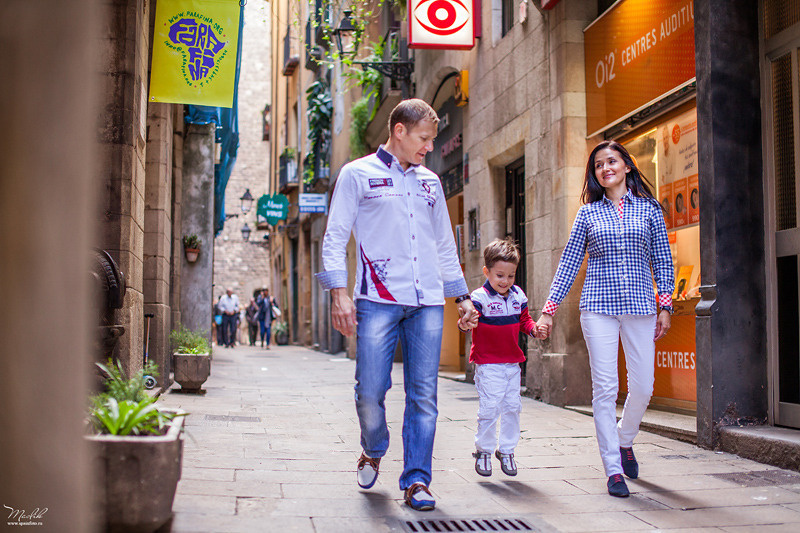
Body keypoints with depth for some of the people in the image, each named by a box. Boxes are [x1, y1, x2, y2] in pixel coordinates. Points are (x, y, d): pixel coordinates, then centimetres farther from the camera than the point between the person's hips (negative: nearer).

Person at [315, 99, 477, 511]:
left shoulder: (430, 183, 19)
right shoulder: (358, 174, 6)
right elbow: (335, 237, 2)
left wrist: (461, 295, 20)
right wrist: (339, 292, -9)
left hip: (428, 302, 4)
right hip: (378, 300, -4)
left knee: (423, 394, -2)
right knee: (370, 392, -5)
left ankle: (416, 480, 4)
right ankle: (373, 451, 24)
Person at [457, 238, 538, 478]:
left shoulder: (518, 296, 5)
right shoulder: (480, 297, -13)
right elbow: (470, 317, -25)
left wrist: (533, 329, -3)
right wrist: (464, 323, -47)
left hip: (513, 362, 6)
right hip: (488, 364, -6)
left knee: (512, 407, 9)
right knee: (489, 408, -7)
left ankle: (507, 451, 24)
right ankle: (483, 451, 11)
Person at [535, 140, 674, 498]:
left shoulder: (649, 209, 9)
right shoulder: (588, 213, 9)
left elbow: (662, 260, 9)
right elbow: (569, 263, 9)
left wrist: (665, 306, 1)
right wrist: (548, 310, 4)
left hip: (640, 306, 1)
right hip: (599, 307, -1)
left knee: (643, 386, 0)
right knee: (605, 388, -4)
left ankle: (624, 440, 30)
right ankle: (614, 469, 3)